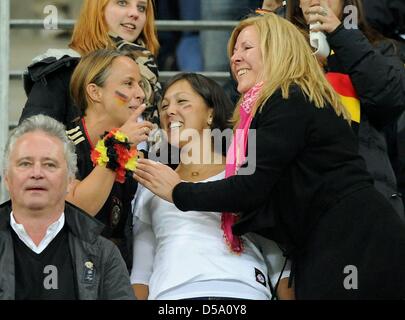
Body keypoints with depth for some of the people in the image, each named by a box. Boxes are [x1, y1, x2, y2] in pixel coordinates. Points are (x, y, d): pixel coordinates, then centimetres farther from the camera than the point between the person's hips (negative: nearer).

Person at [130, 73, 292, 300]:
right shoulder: (152, 190, 25)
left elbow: (281, 264, 11)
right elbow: (140, 274, 20)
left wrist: (289, 296, -3)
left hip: (242, 292, -2)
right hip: (170, 294, 2)